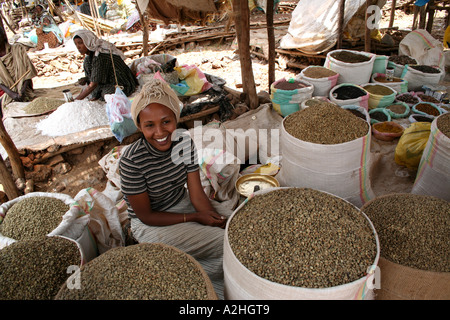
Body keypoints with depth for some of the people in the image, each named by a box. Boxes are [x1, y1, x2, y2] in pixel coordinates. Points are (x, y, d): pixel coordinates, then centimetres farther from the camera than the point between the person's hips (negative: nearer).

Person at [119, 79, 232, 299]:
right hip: (151, 224, -5)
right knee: (226, 244, -17)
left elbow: (197, 194, -9)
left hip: (183, 203, 6)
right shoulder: (132, 161, -26)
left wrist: (216, 221, -25)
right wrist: (195, 218, -19)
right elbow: (145, 216, -18)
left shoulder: (184, 142, -12)